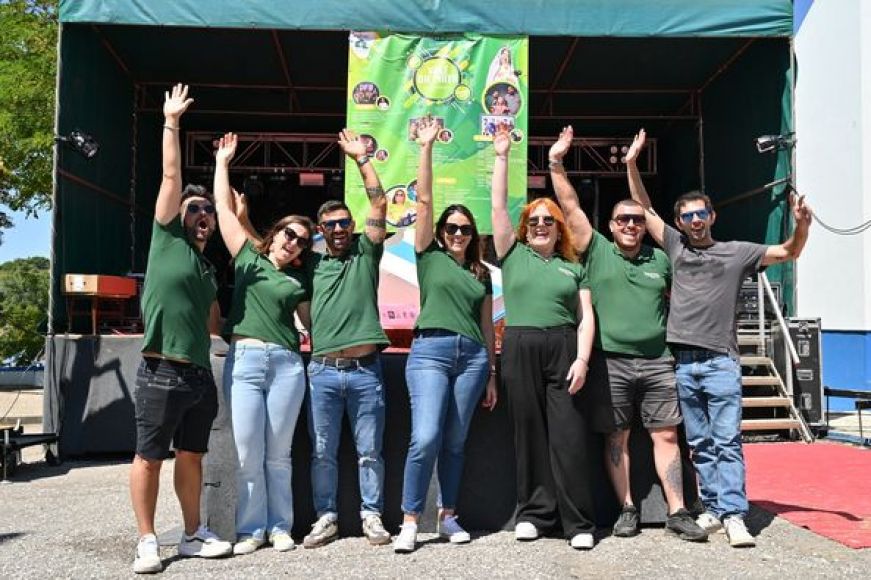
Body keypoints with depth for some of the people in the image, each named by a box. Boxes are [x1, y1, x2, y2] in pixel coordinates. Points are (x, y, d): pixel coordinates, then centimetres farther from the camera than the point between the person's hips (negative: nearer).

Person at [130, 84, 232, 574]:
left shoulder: (210, 271, 18)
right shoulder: (166, 238, 2)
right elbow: (172, 177, -5)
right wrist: (171, 122, -4)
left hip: (201, 376, 6)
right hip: (161, 372, -6)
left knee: (191, 456, 12)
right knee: (150, 457, 3)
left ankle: (194, 535, 22)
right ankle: (148, 542, 13)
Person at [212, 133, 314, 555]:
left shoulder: (299, 281, 13)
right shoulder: (248, 257, 10)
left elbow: (312, 322, 17)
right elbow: (224, 208, 11)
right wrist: (223, 163, 14)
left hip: (287, 363, 1)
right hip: (244, 360, -1)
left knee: (278, 453, 7)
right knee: (248, 453, 0)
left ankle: (280, 527, 18)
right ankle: (251, 528, 13)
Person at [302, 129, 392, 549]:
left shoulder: (365, 253, 6)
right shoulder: (313, 264, 11)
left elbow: (380, 204, 0)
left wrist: (361, 158, 1)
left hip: (365, 370, -2)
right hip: (322, 371, 2)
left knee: (369, 451, 6)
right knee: (322, 452, 8)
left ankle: (371, 516, 19)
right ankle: (326, 517, 21)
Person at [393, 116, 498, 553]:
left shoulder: (481, 273, 18)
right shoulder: (429, 256, 9)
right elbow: (422, 200, 2)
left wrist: (491, 374, 17)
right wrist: (427, 147, -2)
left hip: (472, 355, 4)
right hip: (430, 350, -3)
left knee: (455, 442, 7)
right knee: (425, 438, -14)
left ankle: (448, 517, 18)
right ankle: (409, 521, -4)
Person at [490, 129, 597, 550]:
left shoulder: (574, 267, 15)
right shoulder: (513, 254, 13)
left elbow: (586, 318, 8)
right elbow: (498, 206, 7)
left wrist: (582, 359, -6)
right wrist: (502, 156, 6)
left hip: (563, 348, 0)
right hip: (520, 349, 0)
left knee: (568, 434, -3)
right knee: (529, 432, 4)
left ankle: (578, 521, 3)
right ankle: (533, 513, 13)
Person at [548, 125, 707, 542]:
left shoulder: (660, 259, 12)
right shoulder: (596, 251, 3)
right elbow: (570, 208, -3)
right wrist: (556, 163, -8)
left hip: (657, 361, 2)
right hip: (611, 361, -2)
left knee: (666, 435, 3)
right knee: (616, 437, 4)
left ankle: (677, 512, 9)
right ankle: (627, 510, 15)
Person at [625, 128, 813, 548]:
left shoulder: (737, 252, 10)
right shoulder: (675, 246, 13)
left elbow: (789, 252, 10)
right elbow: (644, 208, 13)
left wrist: (801, 225, -11)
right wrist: (631, 164, 6)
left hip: (720, 360, -2)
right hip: (683, 361, 2)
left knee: (726, 440, -6)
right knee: (699, 443, 8)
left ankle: (733, 514, -5)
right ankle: (713, 508, 16)